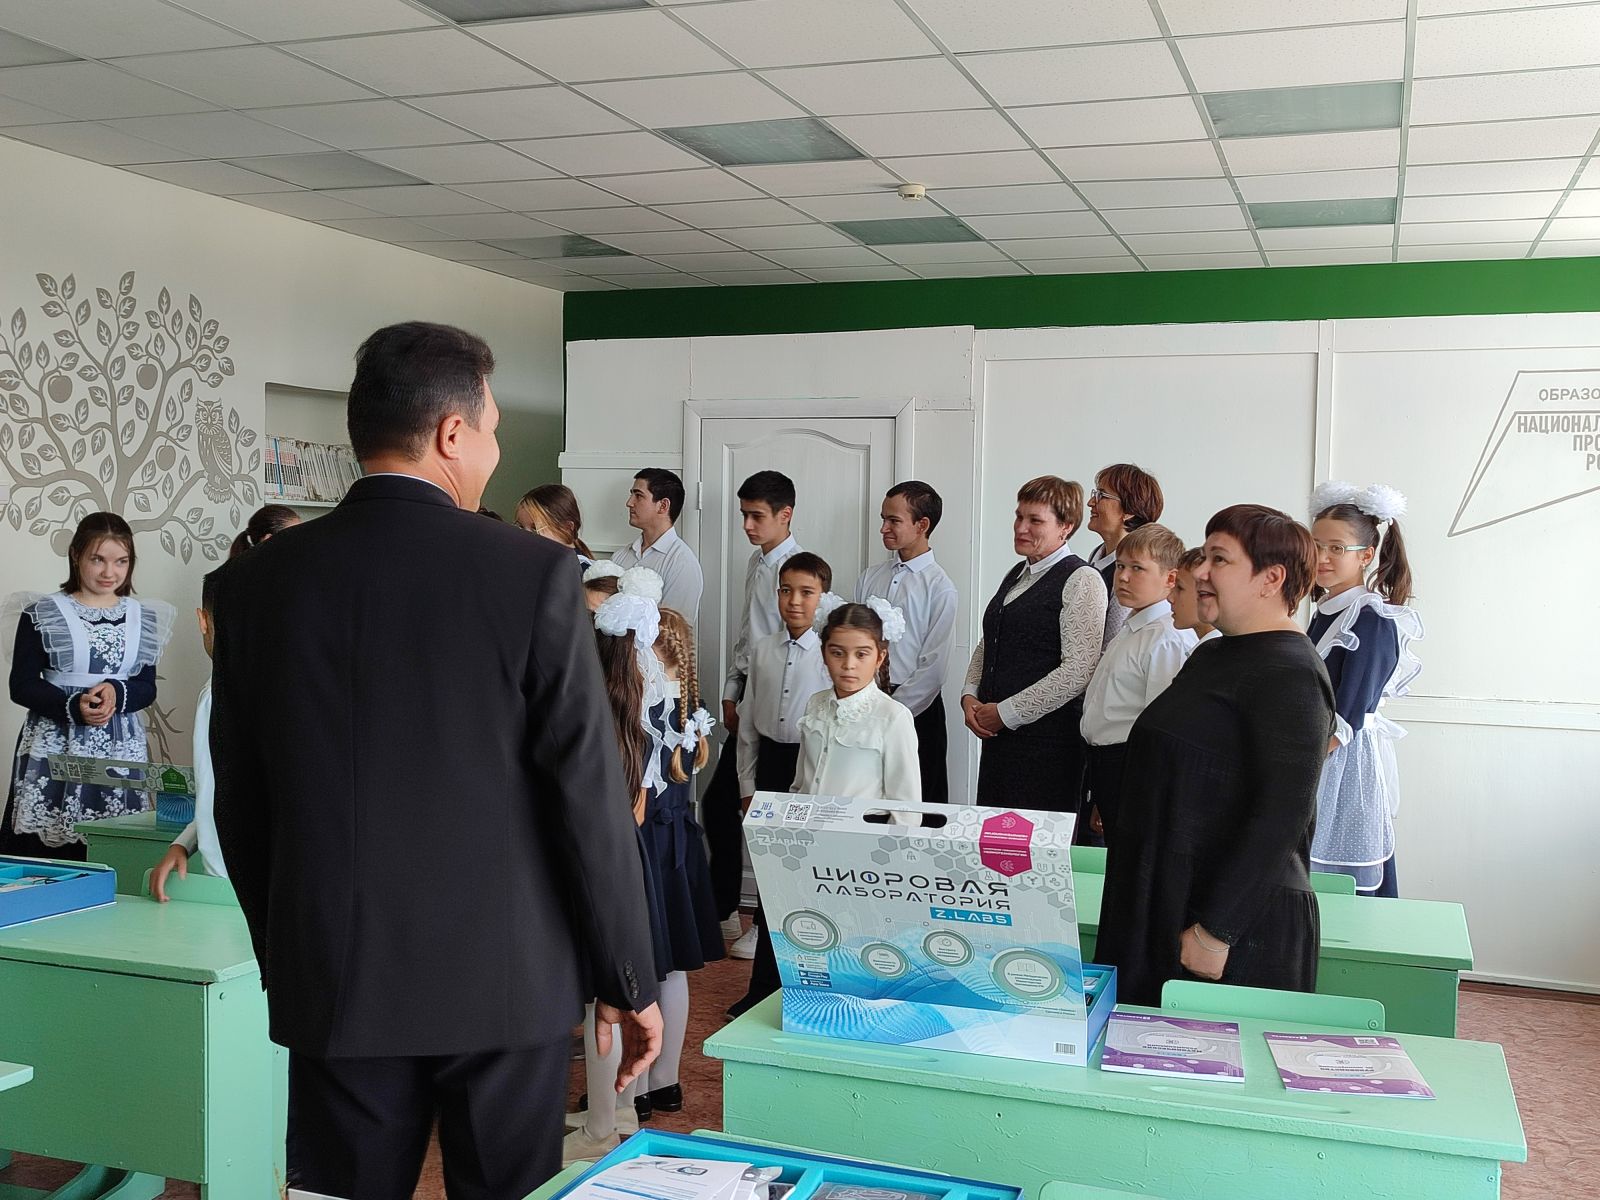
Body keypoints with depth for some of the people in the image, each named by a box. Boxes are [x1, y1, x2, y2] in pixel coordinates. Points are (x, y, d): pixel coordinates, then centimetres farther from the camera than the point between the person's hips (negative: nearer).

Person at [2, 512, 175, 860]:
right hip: (54, 745, -2)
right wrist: (74, 706, -18)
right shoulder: (42, 614, 2)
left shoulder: (143, 618, 10)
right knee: (45, 851, -6)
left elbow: (147, 687, 8)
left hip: (121, 748, 2)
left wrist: (117, 693, -14)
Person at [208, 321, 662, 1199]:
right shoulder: (532, 573, -12)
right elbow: (590, 796, -11)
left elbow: (241, 802, 5)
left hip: (332, 979, 3)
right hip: (504, 975, -2)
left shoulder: (258, 579, -1)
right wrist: (628, 978, -1)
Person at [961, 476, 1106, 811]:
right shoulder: (1016, 575, 17)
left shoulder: (1082, 580, -9)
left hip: (1047, 740, -7)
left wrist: (1006, 713, -14)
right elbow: (986, 645, 23)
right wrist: (970, 695, 4)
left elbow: (1078, 670, -17)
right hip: (997, 734, 7)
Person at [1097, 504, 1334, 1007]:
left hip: (1238, 928, -9)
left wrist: (1215, 930, -23)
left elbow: (1283, 814, -23)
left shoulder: (1289, 674, -16)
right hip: (1164, 905, 9)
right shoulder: (1212, 656, 14)